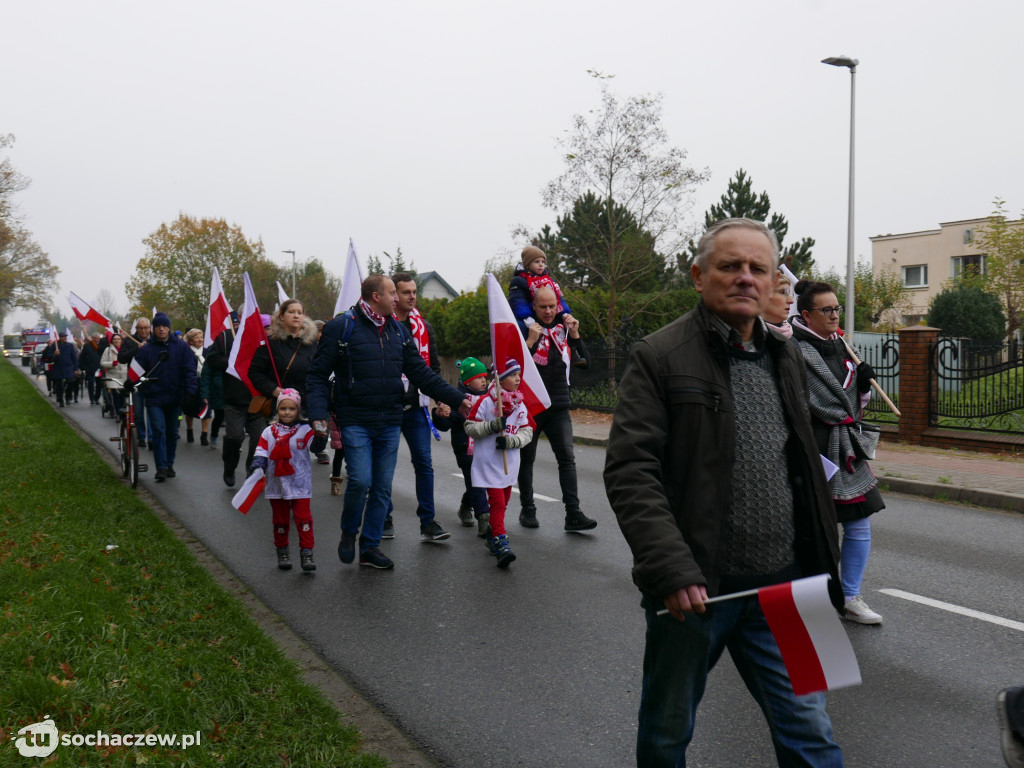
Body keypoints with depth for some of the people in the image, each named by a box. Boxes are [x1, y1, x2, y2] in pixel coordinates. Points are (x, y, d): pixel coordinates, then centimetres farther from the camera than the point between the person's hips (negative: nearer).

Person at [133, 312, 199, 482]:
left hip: (175, 398, 1)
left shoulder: (181, 347, 3)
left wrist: (191, 390, -12)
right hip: (154, 398, -1)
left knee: (172, 432, 11)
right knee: (158, 431, -9)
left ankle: (169, 465, 23)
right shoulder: (145, 349, 3)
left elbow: (189, 370, 0)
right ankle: (161, 467, -7)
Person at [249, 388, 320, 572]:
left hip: (300, 485, -3)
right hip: (277, 485, 3)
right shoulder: (269, 432, 4)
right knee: (280, 520, 13)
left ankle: (306, 553, 2)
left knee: (303, 518, -4)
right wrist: (258, 464, -13)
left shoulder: (304, 430, -3)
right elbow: (261, 451, 4)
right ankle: (282, 552, 26)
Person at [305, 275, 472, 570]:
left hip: (389, 424, 5)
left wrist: (456, 399, 6)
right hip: (355, 422, -5)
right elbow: (318, 375, -4)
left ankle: (370, 547, 20)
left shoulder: (398, 331, 12)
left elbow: (421, 373, 14)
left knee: (382, 488, 7)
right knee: (360, 481, -14)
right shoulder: (342, 327, -5)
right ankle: (348, 533, 14)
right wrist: (318, 412, -17)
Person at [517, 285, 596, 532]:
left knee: (567, 457, -8)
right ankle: (527, 510, 21)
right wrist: (531, 341, -20)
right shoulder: (524, 328, -3)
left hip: (559, 407, 2)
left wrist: (575, 336, -7)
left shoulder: (564, 327, 7)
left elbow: (585, 362, 6)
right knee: (527, 458, 9)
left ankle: (573, 514, -10)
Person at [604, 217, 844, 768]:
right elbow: (629, 473, -16)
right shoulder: (659, 357, -9)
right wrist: (672, 571, -24)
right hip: (691, 590, -4)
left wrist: (822, 566, 13)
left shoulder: (786, 358, 11)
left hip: (780, 586, 5)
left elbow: (806, 468, 18)